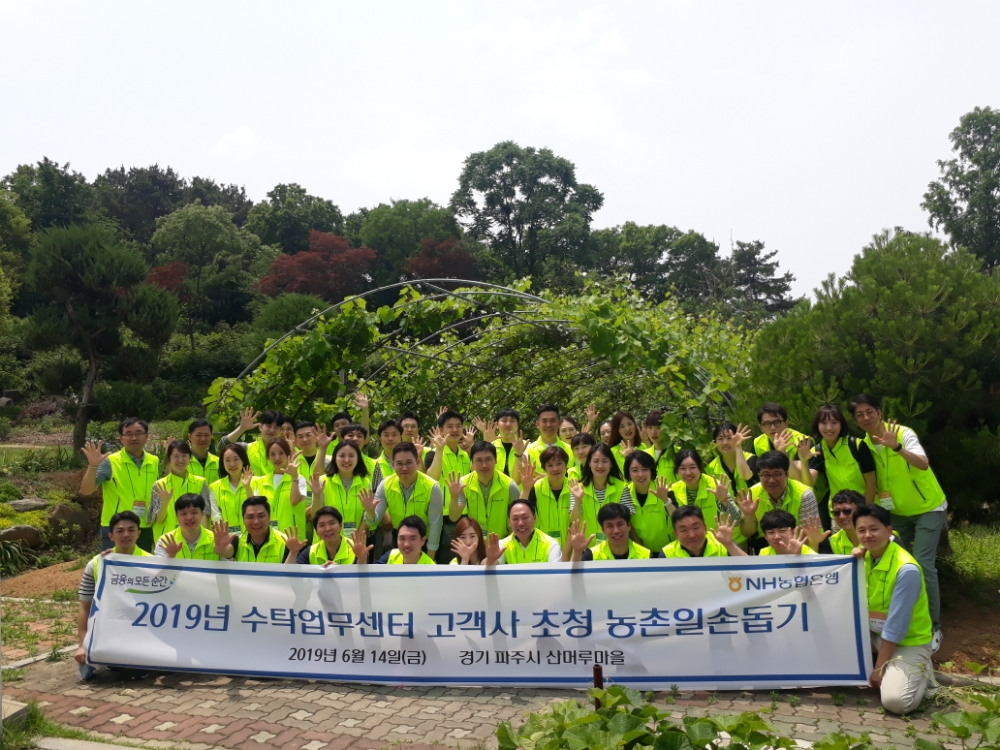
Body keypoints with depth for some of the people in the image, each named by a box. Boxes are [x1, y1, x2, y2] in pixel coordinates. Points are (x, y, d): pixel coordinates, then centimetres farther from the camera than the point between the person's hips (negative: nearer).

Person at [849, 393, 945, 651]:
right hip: (897, 511, 5)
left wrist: (897, 447, -54)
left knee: (922, 565, -12)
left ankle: (933, 627, 1)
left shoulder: (903, 433, -22)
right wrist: (879, 500, -8)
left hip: (928, 508, -5)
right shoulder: (864, 445, -7)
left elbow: (923, 464, -39)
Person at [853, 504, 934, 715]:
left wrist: (879, 668, -18)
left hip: (908, 641, -7)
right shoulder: (864, 557, -4)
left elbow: (896, 625, -23)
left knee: (894, 701, -26)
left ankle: (921, 670, 7)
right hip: (874, 633, 7)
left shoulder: (906, 570, -26)